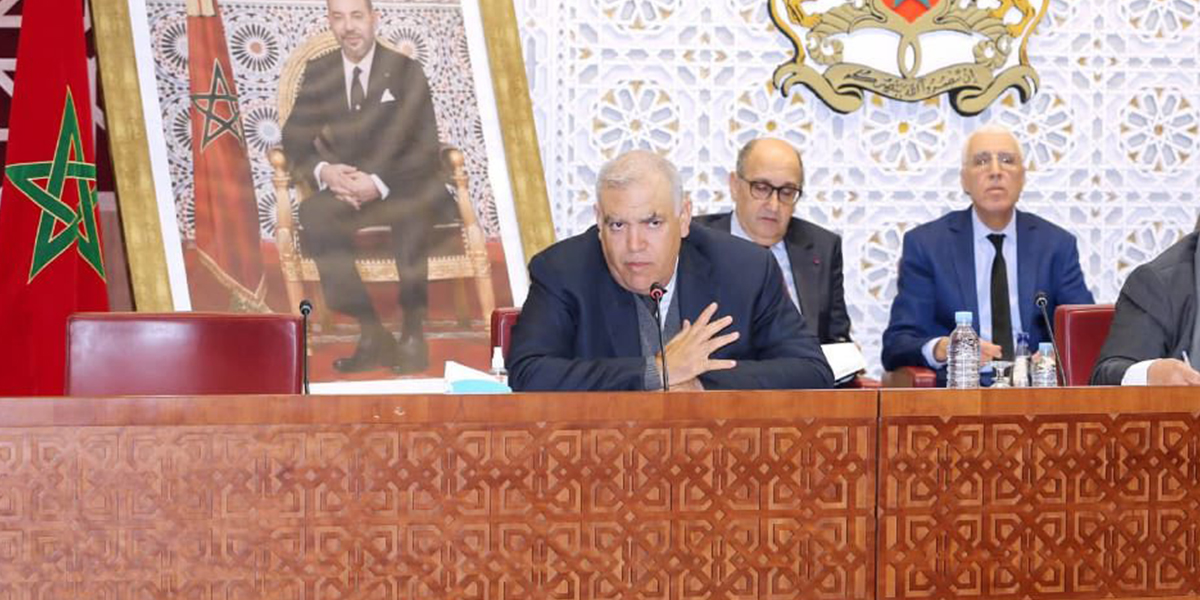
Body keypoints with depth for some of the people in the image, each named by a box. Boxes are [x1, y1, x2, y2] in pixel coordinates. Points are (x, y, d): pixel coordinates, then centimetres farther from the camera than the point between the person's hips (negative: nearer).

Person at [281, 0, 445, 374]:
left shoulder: (405, 71, 0)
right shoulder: (319, 74, 7)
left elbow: (426, 148, -6)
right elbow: (295, 140, 5)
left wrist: (380, 184, -22)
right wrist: (323, 171, -19)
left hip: (400, 189, -2)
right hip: (345, 190, 3)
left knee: (413, 210, -37)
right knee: (312, 215, -31)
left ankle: (413, 332, -23)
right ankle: (372, 334, -26)